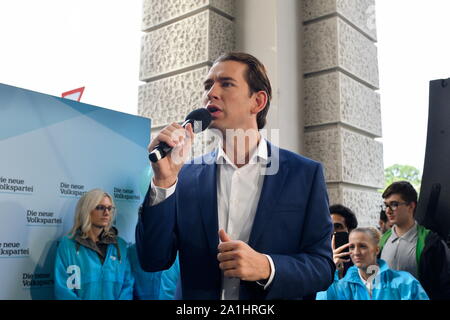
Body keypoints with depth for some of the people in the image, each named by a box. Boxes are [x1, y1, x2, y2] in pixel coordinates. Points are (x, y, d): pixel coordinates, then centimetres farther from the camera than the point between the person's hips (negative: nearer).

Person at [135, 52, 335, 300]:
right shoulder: (185, 176, -6)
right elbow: (153, 261, -10)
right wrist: (164, 181, -22)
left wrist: (266, 267, -26)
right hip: (197, 293, 1)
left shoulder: (305, 174, -8)